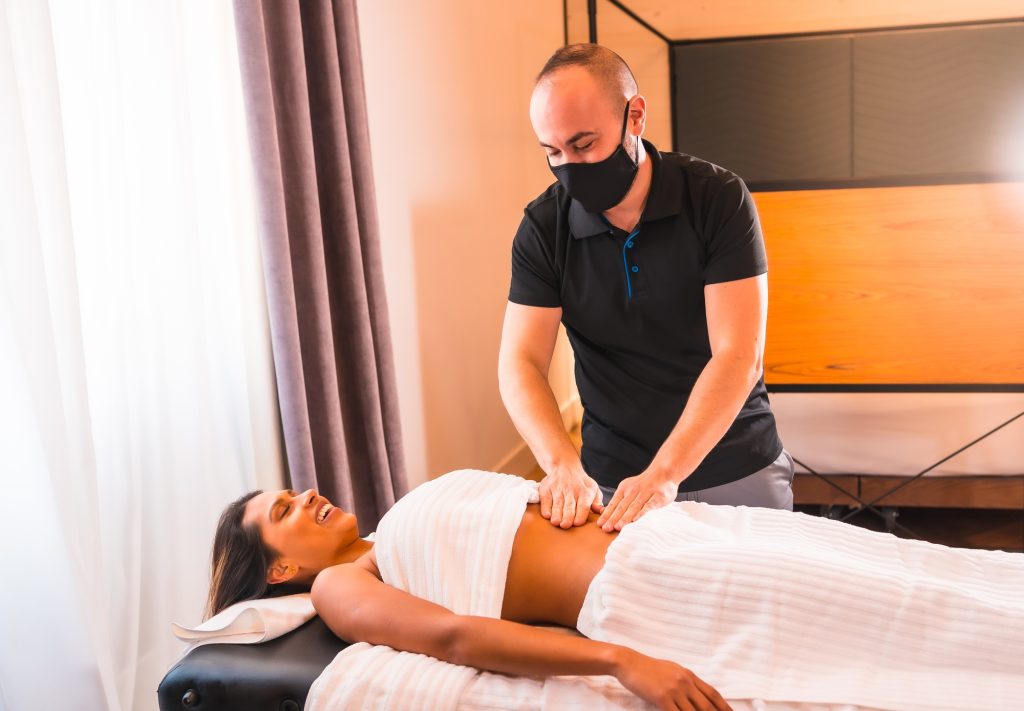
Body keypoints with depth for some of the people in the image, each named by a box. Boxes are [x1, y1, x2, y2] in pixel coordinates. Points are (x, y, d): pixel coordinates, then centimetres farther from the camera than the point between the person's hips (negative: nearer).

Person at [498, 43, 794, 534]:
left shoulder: (718, 198, -14)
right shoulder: (543, 227, -8)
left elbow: (739, 356, -20)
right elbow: (520, 363, -11)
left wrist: (663, 475, -30)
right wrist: (563, 466, -29)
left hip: (738, 474, -1)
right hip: (611, 482, 1)